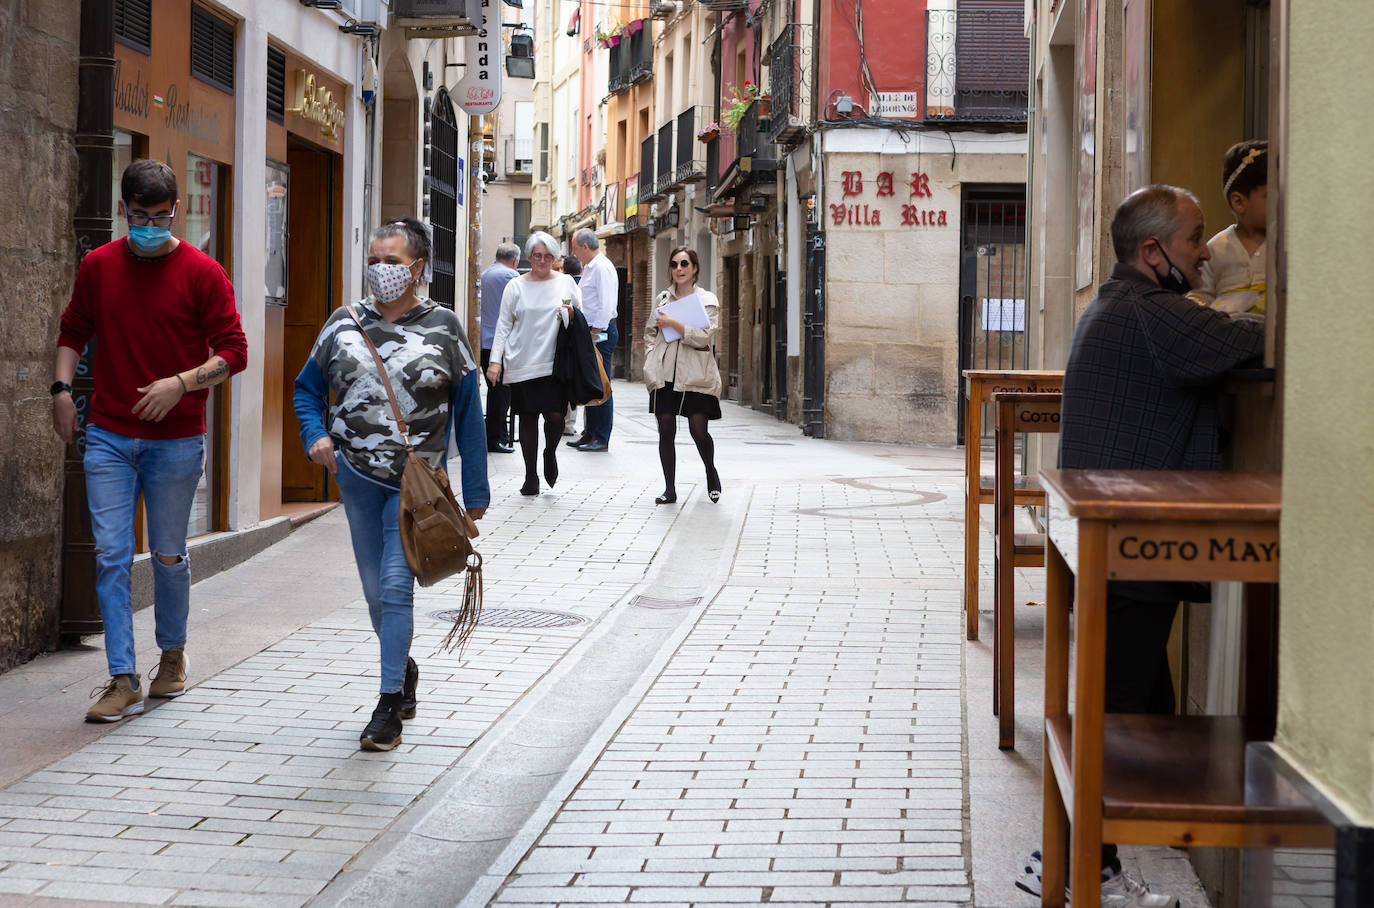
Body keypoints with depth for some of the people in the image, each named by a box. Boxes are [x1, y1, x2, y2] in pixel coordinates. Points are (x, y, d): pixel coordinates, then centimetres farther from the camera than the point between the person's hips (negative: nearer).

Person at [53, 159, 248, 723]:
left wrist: (182, 383, -18)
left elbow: (233, 352, -4)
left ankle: (173, 655, 31)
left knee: (169, 555, 8)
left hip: (176, 439, -2)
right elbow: (74, 332, 19)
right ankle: (123, 681, -1)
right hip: (109, 437, 3)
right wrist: (62, 388, 4)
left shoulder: (201, 273, -3)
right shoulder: (97, 266, 7)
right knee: (110, 556, -4)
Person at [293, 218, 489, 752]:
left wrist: (475, 492, 0)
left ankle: (389, 707, -6)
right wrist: (315, 434, -8)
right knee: (375, 591, 12)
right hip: (356, 473, 3)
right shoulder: (344, 324, 4)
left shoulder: (443, 328, -2)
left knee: (395, 585, -12)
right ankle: (404, 668, 39)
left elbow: (468, 412, 1)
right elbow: (308, 387, 13)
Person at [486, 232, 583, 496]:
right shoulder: (516, 286, 6)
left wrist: (571, 316, -6)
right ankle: (531, 476, 13)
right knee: (528, 418, 3)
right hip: (521, 363, 0)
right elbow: (503, 325, 7)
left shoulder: (566, 283, 8)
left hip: (554, 363, 0)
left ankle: (550, 454, 18)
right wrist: (495, 360, -1)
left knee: (555, 415, -13)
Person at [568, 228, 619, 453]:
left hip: (602, 333, -10)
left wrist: (595, 334, -19)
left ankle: (601, 439, -4)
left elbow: (606, 306, -20)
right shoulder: (588, 268, 18)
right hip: (591, 332, 10)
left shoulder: (602, 268, -14)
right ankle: (589, 434, 20)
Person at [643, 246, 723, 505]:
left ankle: (711, 474, 21)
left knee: (699, 430, -7)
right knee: (666, 431, 1)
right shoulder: (662, 298, 13)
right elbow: (650, 332, 21)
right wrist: (651, 363, 7)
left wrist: (673, 324, -13)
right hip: (665, 375, 3)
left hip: (696, 376, -3)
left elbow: (704, 336, -10)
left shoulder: (708, 300, 2)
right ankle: (669, 488, 9)